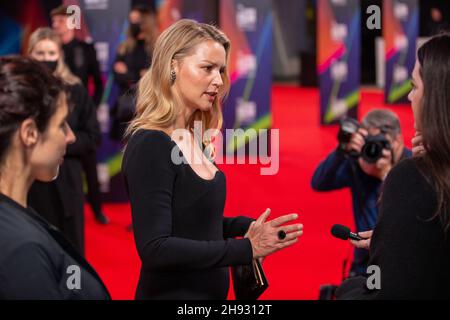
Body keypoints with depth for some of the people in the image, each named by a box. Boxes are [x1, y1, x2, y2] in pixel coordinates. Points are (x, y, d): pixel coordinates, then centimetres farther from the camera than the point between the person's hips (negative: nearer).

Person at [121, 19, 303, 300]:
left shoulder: (193, 138, 4)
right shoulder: (149, 145, -20)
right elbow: (154, 248, -26)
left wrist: (246, 227, -4)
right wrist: (247, 249, -25)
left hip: (207, 290, 8)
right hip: (171, 292, -8)